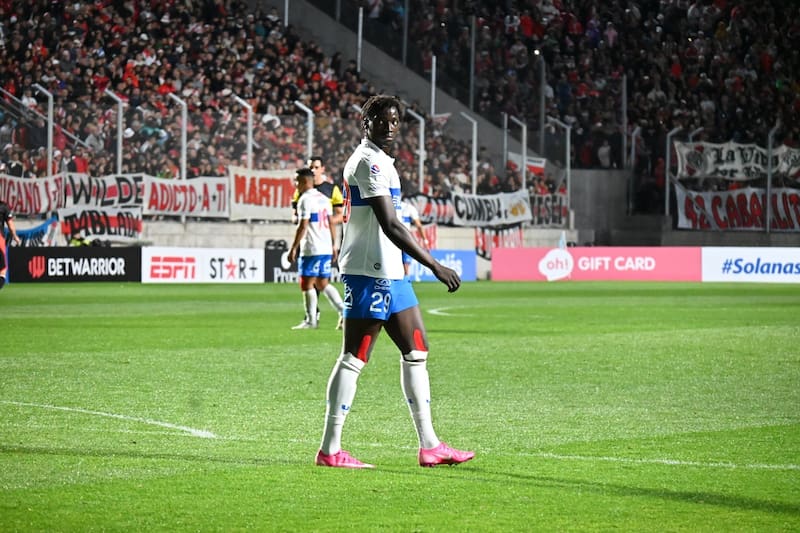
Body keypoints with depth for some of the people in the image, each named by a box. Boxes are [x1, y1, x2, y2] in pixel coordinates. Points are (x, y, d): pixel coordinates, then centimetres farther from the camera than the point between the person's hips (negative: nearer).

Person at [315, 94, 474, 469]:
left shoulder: (378, 160, 17)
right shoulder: (369, 161, -15)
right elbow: (390, 225, -23)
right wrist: (435, 266, -24)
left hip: (391, 273, 11)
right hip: (371, 273, -11)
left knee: (416, 353, 11)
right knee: (353, 359, -7)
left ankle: (429, 445, 14)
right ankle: (329, 449, -4)